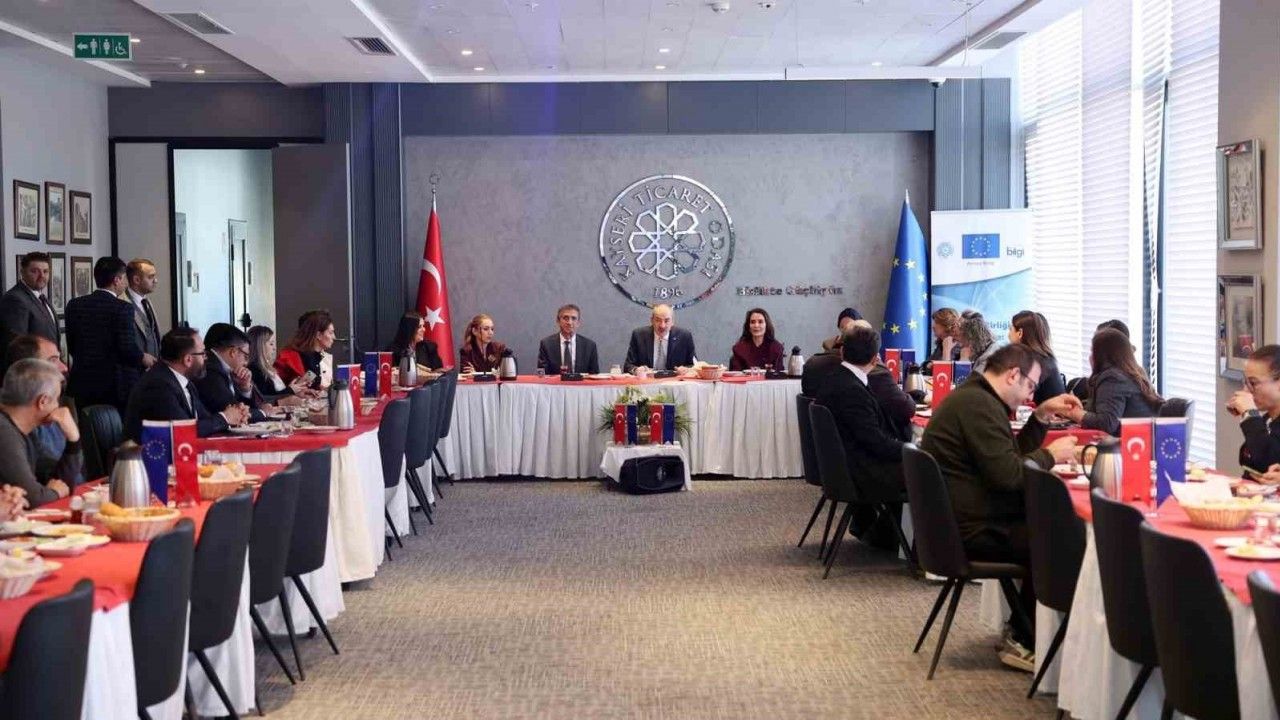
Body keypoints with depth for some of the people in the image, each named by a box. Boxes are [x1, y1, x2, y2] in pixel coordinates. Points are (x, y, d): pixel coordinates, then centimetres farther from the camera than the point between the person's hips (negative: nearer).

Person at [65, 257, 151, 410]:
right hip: (117, 386, -5)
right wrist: (144, 359, 2)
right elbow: (128, 349, -17)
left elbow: (71, 346, 9)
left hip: (82, 386, 5)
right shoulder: (122, 308, -12)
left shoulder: (74, 305, 6)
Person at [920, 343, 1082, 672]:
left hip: (963, 519, 11)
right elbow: (1009, 474, -25)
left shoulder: (973, 397, 16)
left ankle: (1024, 627, 17)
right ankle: (1024, 643, 2)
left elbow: (1012, 454, 21)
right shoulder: (978, 404, -19)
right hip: (973, 531, -11)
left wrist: (1042, 415, 12)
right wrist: (1051, 455, -9)